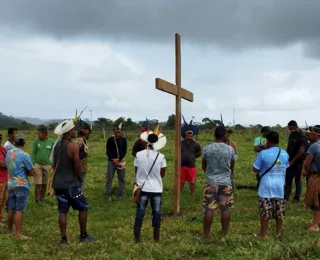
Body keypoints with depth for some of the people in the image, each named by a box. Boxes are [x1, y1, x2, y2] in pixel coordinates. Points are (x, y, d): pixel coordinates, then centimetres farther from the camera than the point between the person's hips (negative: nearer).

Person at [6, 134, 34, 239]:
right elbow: (32, 172, -10)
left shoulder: (8, 153, 4)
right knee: (19, 210, -4)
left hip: (10, 185, 6)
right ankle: (18, 234, -3)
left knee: (11, 209, 13)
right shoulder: (24, 155, -15)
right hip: (21, 186, -6)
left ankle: (10, 231, 23)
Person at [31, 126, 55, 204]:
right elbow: (33, 153, 4)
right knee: (38, 184, -4)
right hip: (37, 165, -1)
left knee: (44, 184, 7)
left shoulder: (52, 142, 0)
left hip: (47, 165, 1)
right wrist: (33, 165, -2)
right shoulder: (36, 142, 1)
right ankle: (37, 199, 4)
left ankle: (42, 199, 18)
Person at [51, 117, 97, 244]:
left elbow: (55, 164, 13)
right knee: (83, 208, 8)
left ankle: (63, 239, 10)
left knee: (62, 211, 9)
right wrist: (81, 179, 0)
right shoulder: (73, 145, -15)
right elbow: (77, 165, -14)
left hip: (58, 184, 7)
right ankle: (83, 236, 13)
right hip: (71, 184, -7)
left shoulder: (57, 144, 8)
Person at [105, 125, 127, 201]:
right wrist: (113, 159, -15)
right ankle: (108, 195, 6)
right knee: (109, 178, -1)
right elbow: (107, 151, -3)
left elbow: (124, 151, -1)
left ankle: (121, 194, 16)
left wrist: (118, 159, -13)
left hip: (121, 161, 1)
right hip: (111, 161, -1)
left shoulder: (123, 139, 0)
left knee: (121, 178, 6)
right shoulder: (110, 140, -2)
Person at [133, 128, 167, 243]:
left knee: (140, 212, 9)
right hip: (156, 189, -1)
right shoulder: (161, 157, -10)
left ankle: (137, 237, 12)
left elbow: (136, 171, 3)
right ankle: (156, 237, 17)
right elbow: (162, 174, 0)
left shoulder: (139, 155, -8)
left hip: (142, 188, 1)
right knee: (156, 213, 10)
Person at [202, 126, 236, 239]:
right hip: (226, 182, 1)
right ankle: (224, 234, 15)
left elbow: (203, 166, 6)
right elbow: (232, 166, 9)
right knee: (225, 209, 8)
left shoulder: (206, 148, -6)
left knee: (209, 209, 2)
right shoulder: (230, 149, -5)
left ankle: (206, 235, 6)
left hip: (211, 182, 0)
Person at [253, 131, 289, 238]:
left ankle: (263, 233, 12)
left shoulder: (263, 153, -13)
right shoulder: (285, 154, 2)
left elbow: (255, 169, -7)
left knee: (265, 212, 5)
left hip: (266, 187, -4)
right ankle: (279, 232, 23)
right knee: (279, 211, 13)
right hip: (279, 187, 4)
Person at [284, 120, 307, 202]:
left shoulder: (301, 136, -14)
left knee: (298, 180, 5)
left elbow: (302, 151, -19)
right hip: (290, 162, 7)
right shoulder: (291, 135, 9)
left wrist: (293, 161, -17)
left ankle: (296, 198, 15)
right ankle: (286, 197, 12)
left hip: (298, 162, -6)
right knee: (288, 180, 7)